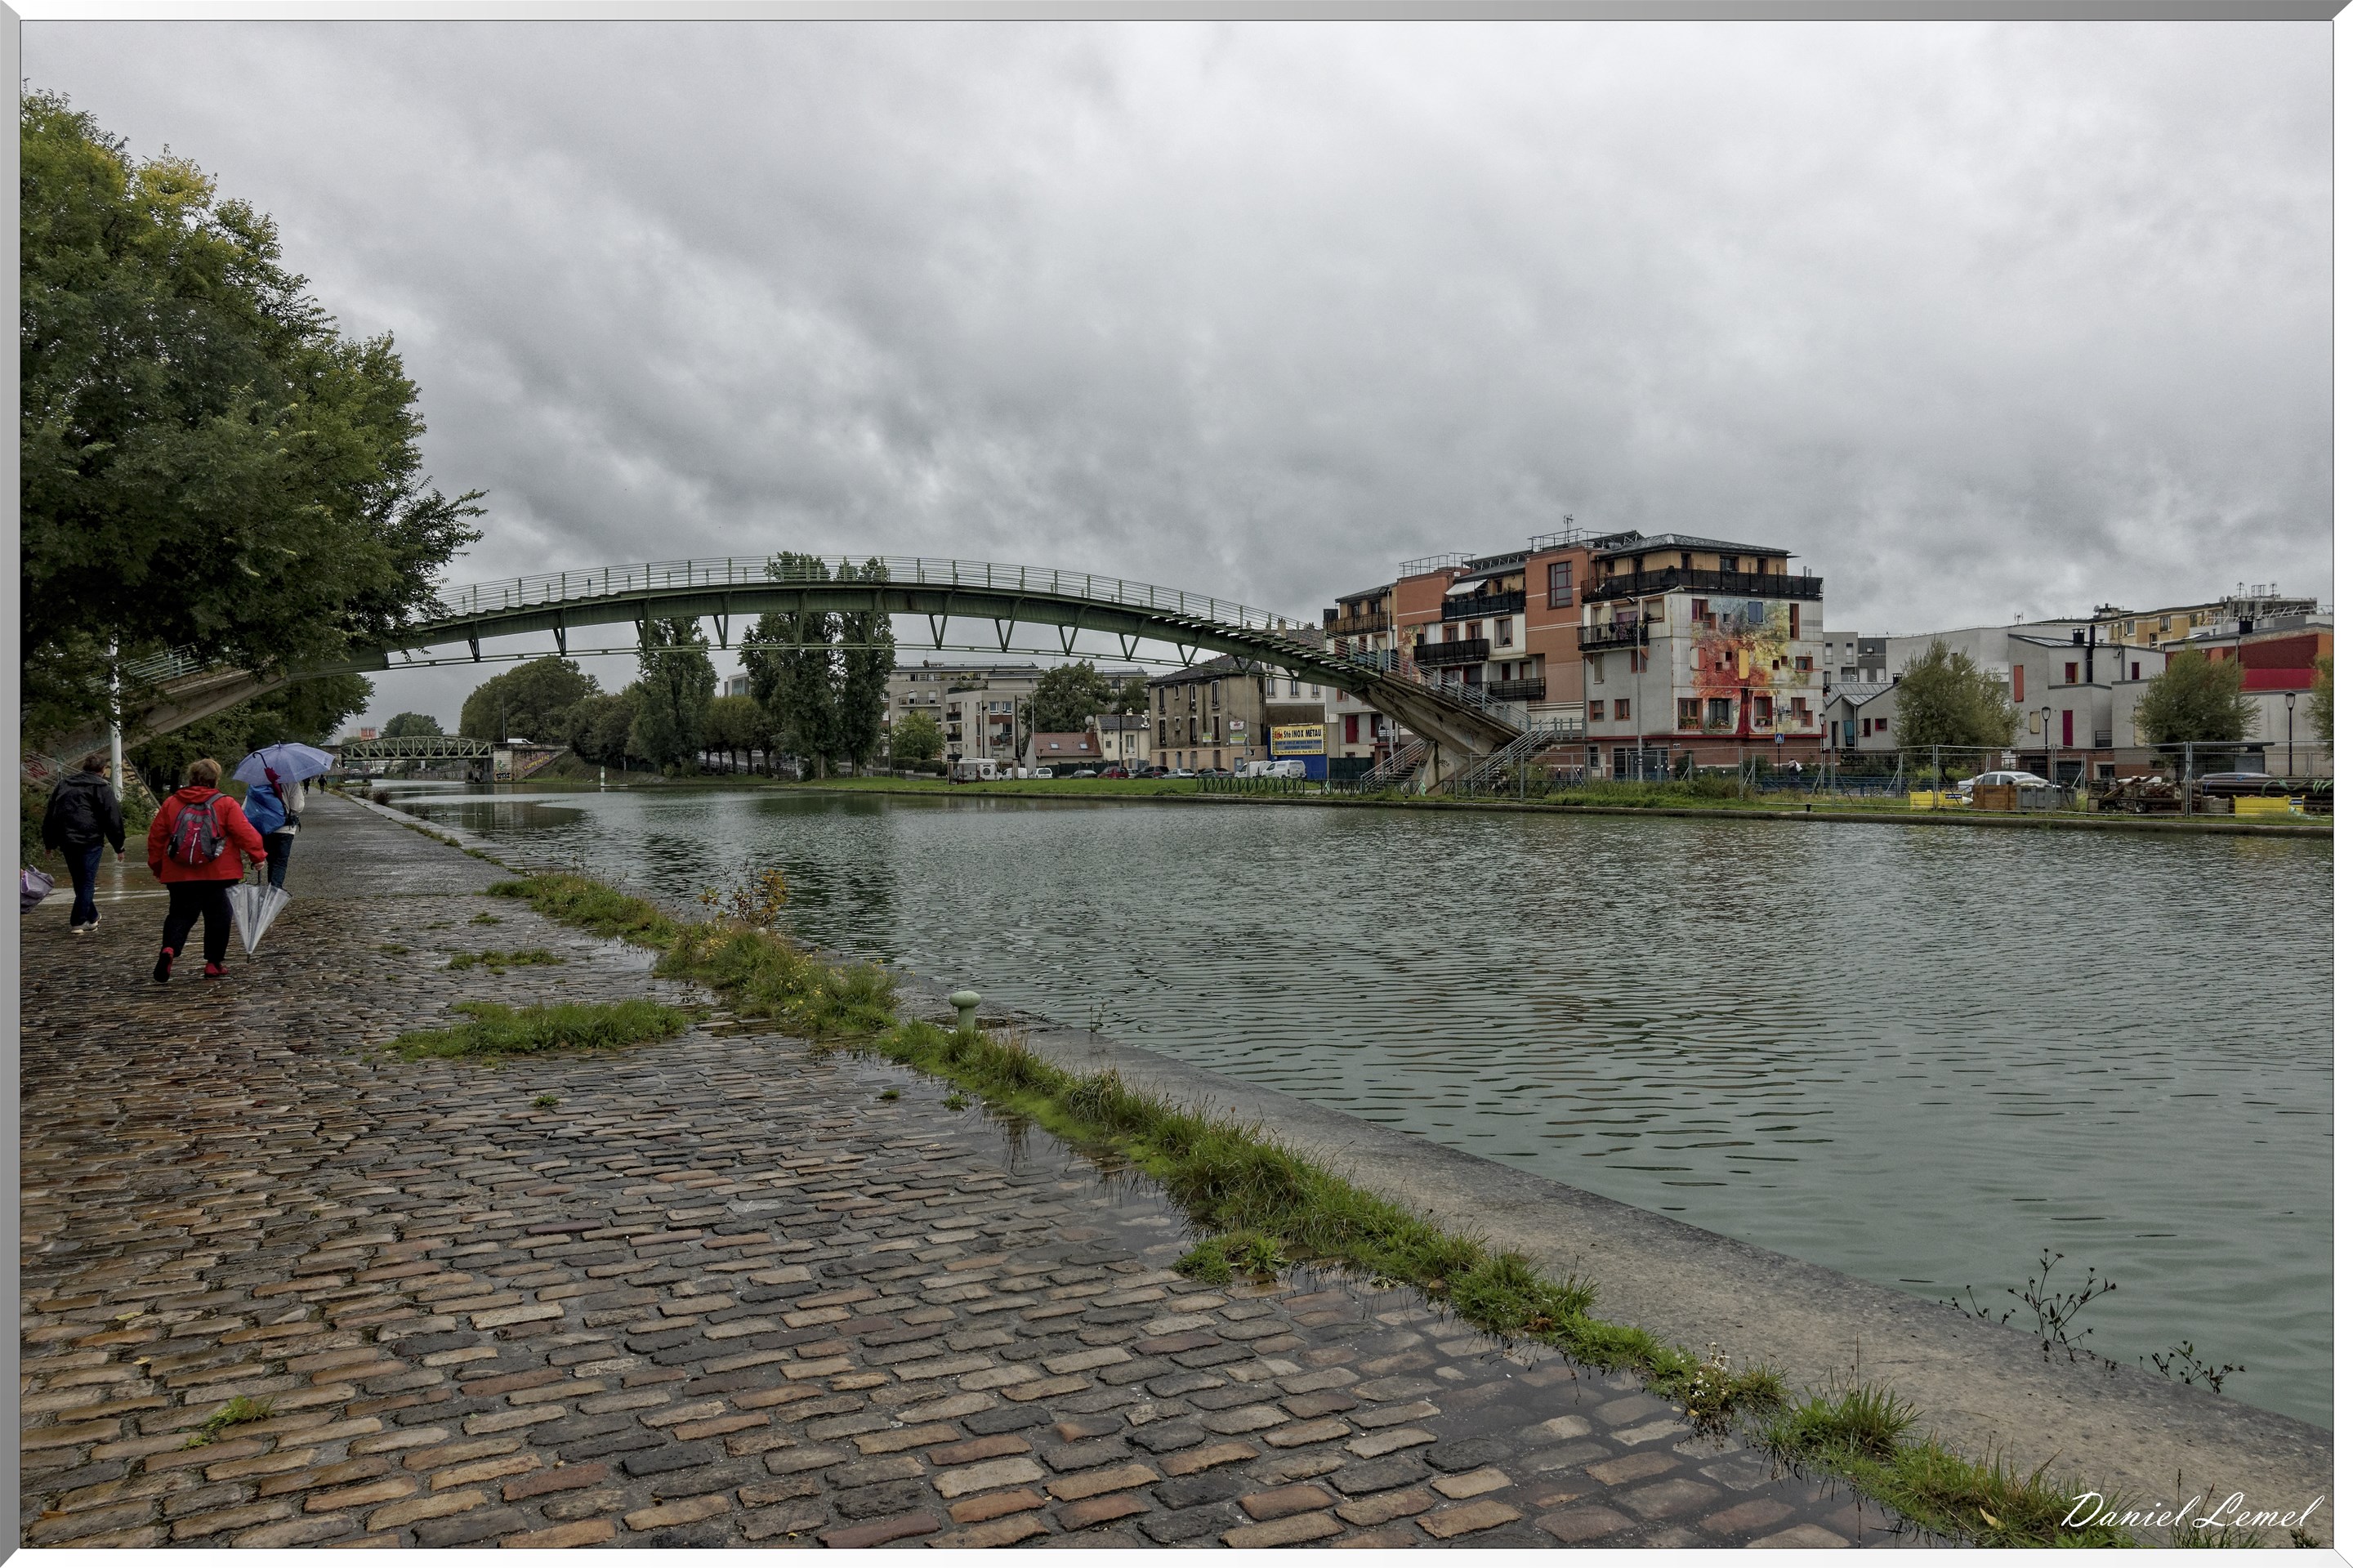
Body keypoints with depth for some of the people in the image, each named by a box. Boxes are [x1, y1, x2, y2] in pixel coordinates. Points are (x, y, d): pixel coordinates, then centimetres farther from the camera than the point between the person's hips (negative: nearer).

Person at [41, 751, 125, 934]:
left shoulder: (63, 784, 16)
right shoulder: (101, 788, -3)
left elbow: (50, 815, 20)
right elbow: (113, 820, -8)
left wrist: (51, 842, 26)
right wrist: (119, 846, -1)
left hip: (66, 841, 6)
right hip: (90, 841, -6)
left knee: (79, 882, 16)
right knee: (87, 882, 0)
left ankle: (91, 918, 25)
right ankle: (77, 922, -4)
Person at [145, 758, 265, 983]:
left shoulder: (171, 804, 6)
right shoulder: (225, 805, -5)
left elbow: (155, 836, 11)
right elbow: (246, 833, -9)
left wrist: (157, 866, 22)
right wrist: (258, 855, 5)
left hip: (179, 876, 3)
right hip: (217, 875, -3)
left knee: (180, 915, 12)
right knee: (218, 917, 9)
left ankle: (169, 949, -15)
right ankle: (213, 963, 11)